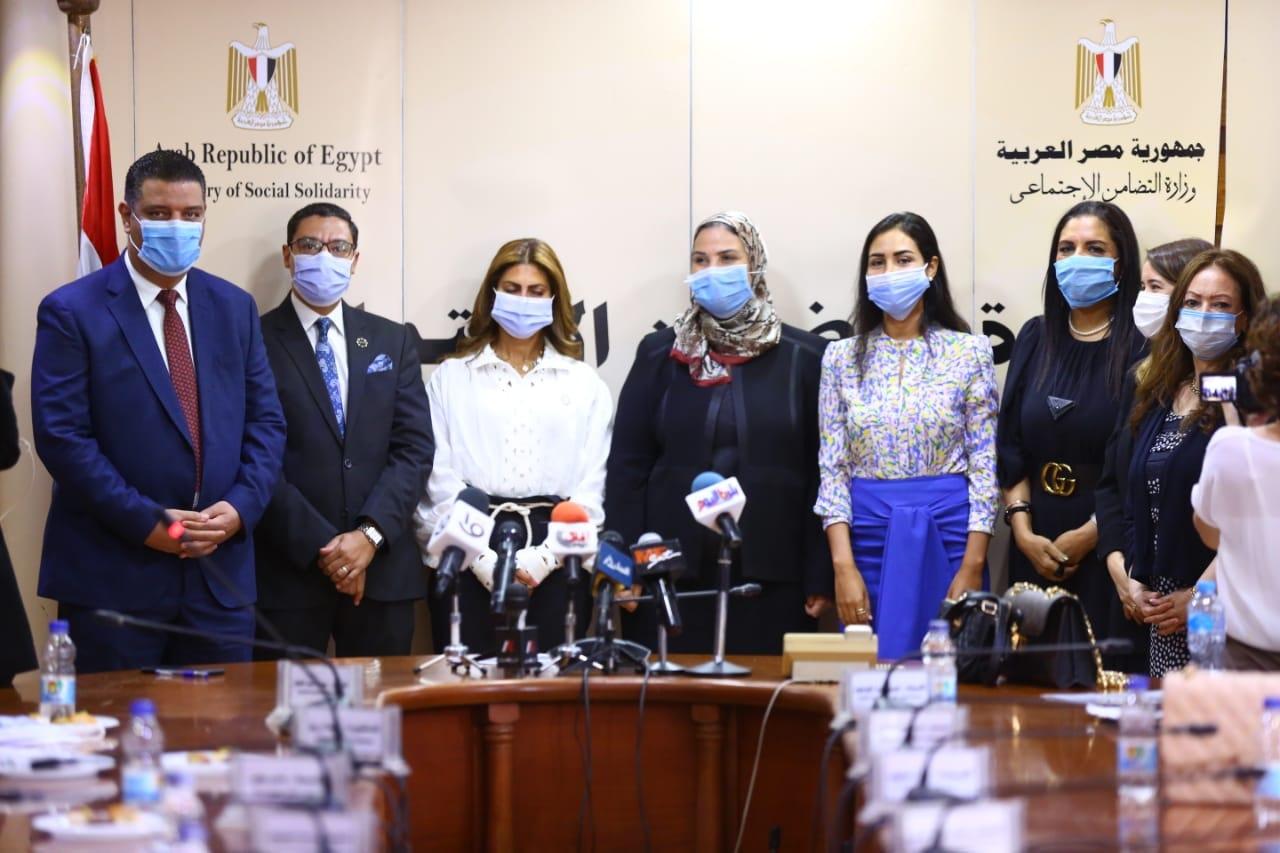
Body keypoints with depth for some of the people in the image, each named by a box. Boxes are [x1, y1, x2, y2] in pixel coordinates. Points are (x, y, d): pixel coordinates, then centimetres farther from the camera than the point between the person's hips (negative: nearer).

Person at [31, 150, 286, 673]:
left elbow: (266, 422, 11)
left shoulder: (234, 308, 12)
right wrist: (146, 522, -15)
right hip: (113, 574, -4)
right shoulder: (71, 312, -3)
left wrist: (241, 507, -7)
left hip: (221, 571, 4)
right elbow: (61, 435, -10)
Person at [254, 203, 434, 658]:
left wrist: (371, 535, -10)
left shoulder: (393, 341, 12)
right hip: (288, 569, -3)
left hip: (382, 567, 3)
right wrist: (319, 546, -13)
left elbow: (414, 447, 4)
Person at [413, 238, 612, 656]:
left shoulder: (584, 384, 12)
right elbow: (441, 482, 2)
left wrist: (542, 558, -8)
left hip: (554, 568, 1)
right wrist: (487, 562, -9)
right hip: (469, 562, 0)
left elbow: (591, 486, 5)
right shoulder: (451, 377, 11)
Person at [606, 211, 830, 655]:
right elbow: (627, 466, 6)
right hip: (673, 577, 1)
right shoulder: (659, 354, 8)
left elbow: (823, 472, 2)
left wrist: (821, 578, -3)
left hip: (772, 581, -1)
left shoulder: (805, 357, 4)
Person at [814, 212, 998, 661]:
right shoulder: (842, 357, 5)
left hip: (946, 535, -1)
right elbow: (832, 469, 3)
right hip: (867, 534, 1)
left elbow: (985, 466, -1)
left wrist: (972, 567, -9)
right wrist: (844, 567, -7)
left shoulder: (970, 352, 1)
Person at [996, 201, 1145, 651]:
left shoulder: (1141, 345, -6)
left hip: (1110, 547, -4)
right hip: (1036, 548, 4)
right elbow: (1010, 445, 7)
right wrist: (1023, 530, -4)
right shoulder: (1035, 339, 9)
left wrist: (1087, 536, -13)